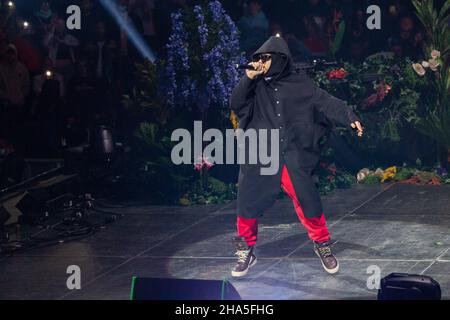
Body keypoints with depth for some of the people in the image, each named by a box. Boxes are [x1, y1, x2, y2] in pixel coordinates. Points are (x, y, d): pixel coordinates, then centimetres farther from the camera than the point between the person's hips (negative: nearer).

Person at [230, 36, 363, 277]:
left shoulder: (301, 85, 3)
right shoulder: (257, 86, 9)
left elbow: (326, 103, -3)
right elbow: (237, 105, 0)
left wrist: (349, 117, -18)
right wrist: (248, 77, -10)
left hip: (293, 159, -2)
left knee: (307, 201, -7)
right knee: (248, 203, 2)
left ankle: (322, 245, 14)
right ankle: (246, 251, 21)